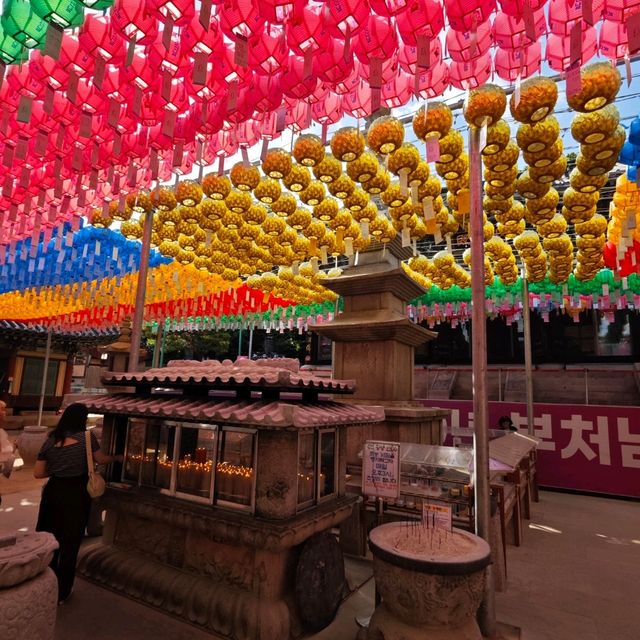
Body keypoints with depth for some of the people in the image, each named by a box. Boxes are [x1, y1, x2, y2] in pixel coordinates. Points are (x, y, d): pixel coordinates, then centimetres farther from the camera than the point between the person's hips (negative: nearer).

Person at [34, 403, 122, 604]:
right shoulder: (86, 437, -10)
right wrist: (118, 458, 19)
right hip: (76, 495, -4)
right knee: (70, 543, 10)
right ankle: (61, 593, 23)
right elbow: (101, 459, 2)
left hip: (53, 492, 4)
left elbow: (38, 473, 4)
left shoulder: (50, 441, 1)